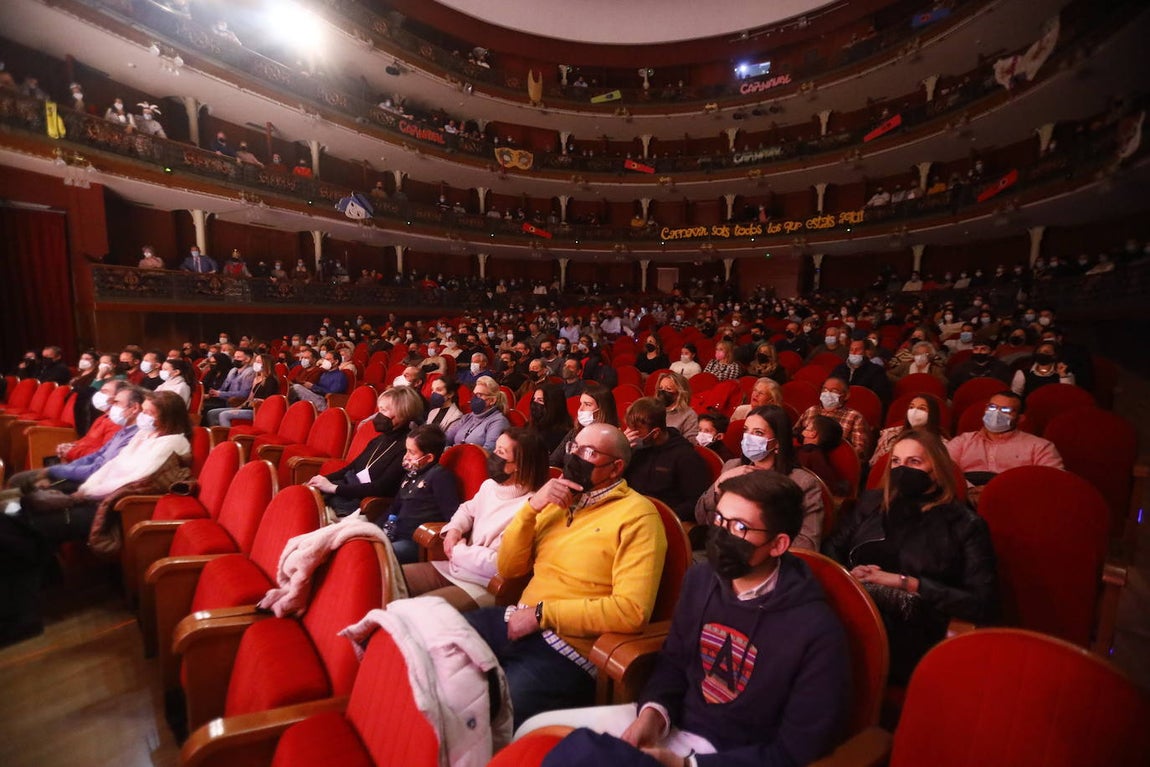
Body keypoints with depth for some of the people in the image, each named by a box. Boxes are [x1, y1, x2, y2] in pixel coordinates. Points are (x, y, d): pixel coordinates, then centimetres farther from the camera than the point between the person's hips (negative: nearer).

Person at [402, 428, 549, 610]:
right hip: (456, 568, 9)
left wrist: (457, 551, -12)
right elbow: (468, 509, 25)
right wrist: (453, 529, 2)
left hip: (487, 588, -8)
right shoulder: (489, 485, 6)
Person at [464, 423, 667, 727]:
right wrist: (532, 507, -8)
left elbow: (632, 611, -21)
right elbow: (508, 569, 9)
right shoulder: (558, 500, 11)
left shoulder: (637, 515, -11)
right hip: (519, 622, 7)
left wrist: (542, 614, -16)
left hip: (569, 646, -7)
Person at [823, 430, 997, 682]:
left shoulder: (965, 525, 8)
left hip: (908, 634, -3)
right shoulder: (872, 502, 19)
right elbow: (832, 548, 17)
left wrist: (906, 583, -9)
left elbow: (981, 604, 0)